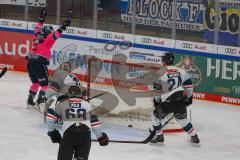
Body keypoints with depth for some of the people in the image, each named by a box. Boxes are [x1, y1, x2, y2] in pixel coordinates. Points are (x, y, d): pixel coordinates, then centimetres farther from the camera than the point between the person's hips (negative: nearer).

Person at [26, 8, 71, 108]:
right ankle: (40, 100, -9)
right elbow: (55, 35, -22)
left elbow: (38, 28, 29)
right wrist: (62, 28, -22)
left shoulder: (37, 36, 13)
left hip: (31, 63, 8)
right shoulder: (46, 40, -8)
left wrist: (41, 18, 36)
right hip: (39, 64, -8)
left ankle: (30, 100, 20)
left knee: (35, 82, 20)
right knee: (44, 83, -1)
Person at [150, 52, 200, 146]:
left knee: (156, 116, 18)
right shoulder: (181, 71, 9)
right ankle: (195, 138, 20)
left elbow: (157, 89, -2)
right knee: (182, 119, 23)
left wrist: (156, 100, 13)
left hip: (167, 102, -4)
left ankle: (159, 137, 21)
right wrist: (189, 97, 20)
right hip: (180, 101, 4)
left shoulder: (161, 72, -2)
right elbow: (188, 85, 8)